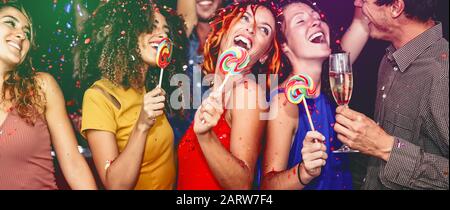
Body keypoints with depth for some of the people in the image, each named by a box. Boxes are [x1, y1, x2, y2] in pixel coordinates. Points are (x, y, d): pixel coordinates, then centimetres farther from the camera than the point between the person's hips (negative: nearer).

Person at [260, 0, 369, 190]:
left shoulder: (327, 82, -9)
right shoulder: (285, 101, -27)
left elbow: (363, 21, -9)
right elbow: (268, 184, -28)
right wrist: (304, 172, -45)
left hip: (343, 183, 6)